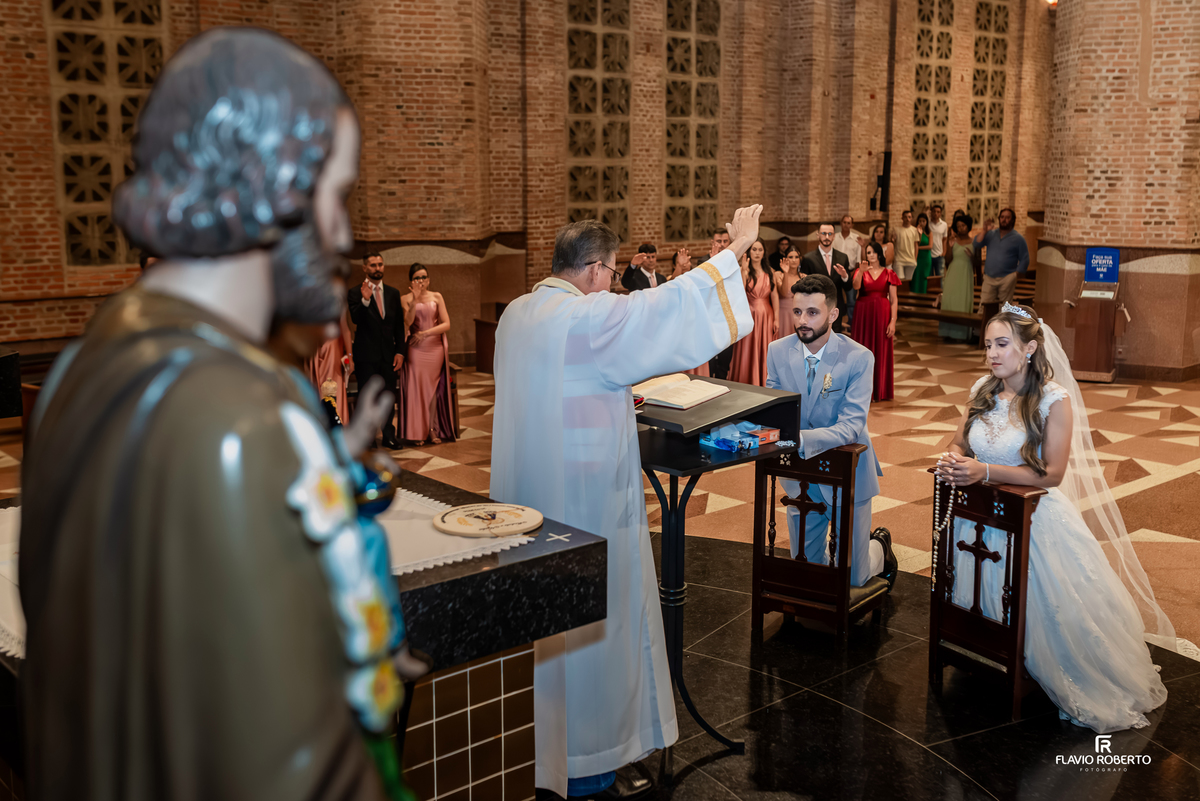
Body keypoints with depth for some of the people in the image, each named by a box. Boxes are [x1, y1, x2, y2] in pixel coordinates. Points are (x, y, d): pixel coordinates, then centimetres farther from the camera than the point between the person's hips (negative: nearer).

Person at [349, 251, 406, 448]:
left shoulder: (393, 293, 9)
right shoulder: (356, 293, -5)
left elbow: (399, 325, 9)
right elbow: (356, 319, -19)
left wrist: (400, 351, 2)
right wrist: (365, 300, -35)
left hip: (388, 354, 4)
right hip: (366, 355, -4)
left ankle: (388, 436, 21)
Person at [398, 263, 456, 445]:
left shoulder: (437, 297, 5)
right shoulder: (405, 299, 3)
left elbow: (446, 324, -2)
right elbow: (407, 322, -13)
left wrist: (425, 333, -11)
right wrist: (415, 299, -21)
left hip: (435, 348, 1)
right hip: (415, 350, -1)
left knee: (433, 388, 4)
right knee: (416, 387, -4)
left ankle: (433, 429, 10)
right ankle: (417, 432, 0)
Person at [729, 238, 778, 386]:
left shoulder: (769, 272, 8)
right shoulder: (745, 271, -3)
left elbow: (774, 295, 6)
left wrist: (776, 319, 1)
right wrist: (744, 271, -26)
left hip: (767, 315, 3)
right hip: (750, 315, -3)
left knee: (765, 353, 6)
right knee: (748, 353, -1)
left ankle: (764, 386, 14)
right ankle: (747, 387, 7)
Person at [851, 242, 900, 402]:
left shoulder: (888, 274, 4)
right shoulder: (861, 272, 6)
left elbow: (894, 300, 0)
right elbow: (855, 286, -17)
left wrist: (893, 322, -9)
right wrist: (861, 271, -32)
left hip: (882, 315, 0)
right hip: (864, 315, 0)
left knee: (882, 353, 2)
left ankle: (881, 390, 12)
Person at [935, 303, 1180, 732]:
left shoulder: (1055, 400, -15)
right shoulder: (982, 390, 1)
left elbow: (1051, 474, -18)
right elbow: (959, 444, 10)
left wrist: (984, 471, -27)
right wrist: (950, 462, -15)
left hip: (1034, 523, -4)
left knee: (1045, 611, -4)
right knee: (981, 607, 9)